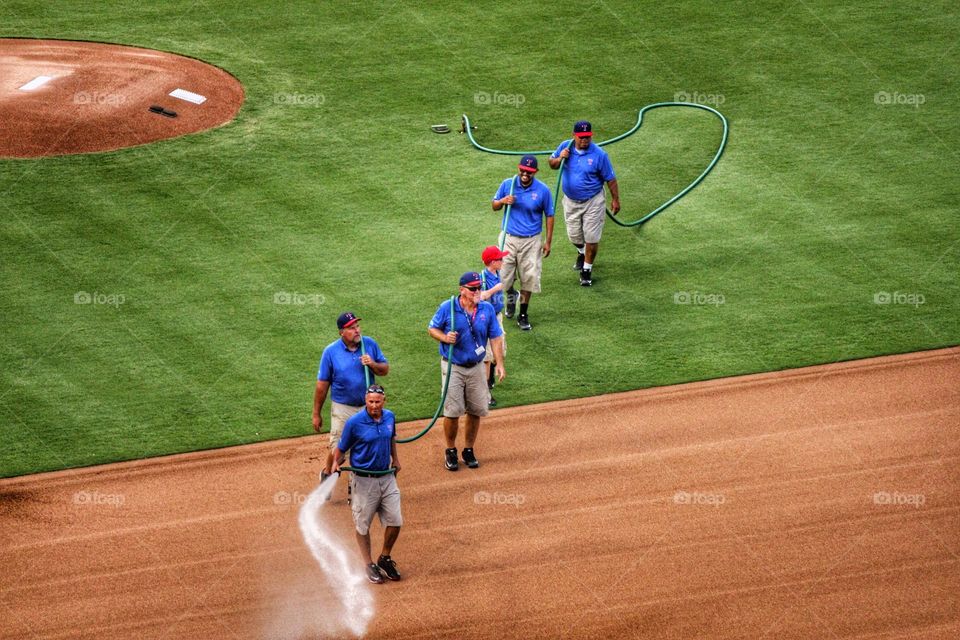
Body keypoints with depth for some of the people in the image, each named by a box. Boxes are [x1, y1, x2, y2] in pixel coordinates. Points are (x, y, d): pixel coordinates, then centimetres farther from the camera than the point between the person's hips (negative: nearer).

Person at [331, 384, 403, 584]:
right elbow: (341, 449, -8)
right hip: (364, 480, -5)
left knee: (395, 521, 4)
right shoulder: (354, 423, -16)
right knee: (362, 524, 6)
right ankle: (369, 565, 21)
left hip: (387, 476, 5)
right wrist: (336, 463, -25)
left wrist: (395, 459, 26)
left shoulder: (389, 417, 0)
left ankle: (385, 559, 25)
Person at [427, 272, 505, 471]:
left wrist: (499, 363, -4)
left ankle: (469, 450, 23)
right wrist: (445, 338, -20)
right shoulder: (447, 308, -9)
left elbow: (495, 337, 4)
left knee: (476, 410, 7)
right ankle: (450, 451, 13)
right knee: (453, 411, -5)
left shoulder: (487, 309, -1)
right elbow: (432, 329, 1)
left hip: (476, 367, 3)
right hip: (453, 367, -3)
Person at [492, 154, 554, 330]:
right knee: (503, 277, 0)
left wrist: (548, 241, 0)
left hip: (531, 241, -1)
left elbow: (549, 215, 2)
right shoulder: (507, 184, -3)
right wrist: (502, 201, -16)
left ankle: (523, 315, 18)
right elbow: (494, 206, 8)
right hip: (509, 238, 1)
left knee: (528, 279, 3)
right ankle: (511, 295, 36)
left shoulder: (543, 190, -7)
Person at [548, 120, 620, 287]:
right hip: (571, 201, 4)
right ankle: (582, 253, 51)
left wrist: (615, 200, -5)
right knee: (574, 235, 17)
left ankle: (587, 270, 18)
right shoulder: (565, 147, -8)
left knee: (591, 238, 0)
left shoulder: (599, 154, -19)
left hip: (593, 202, -4)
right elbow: (551, 164, 5)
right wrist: (559, 158, -18)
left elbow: (610, 179, -10)